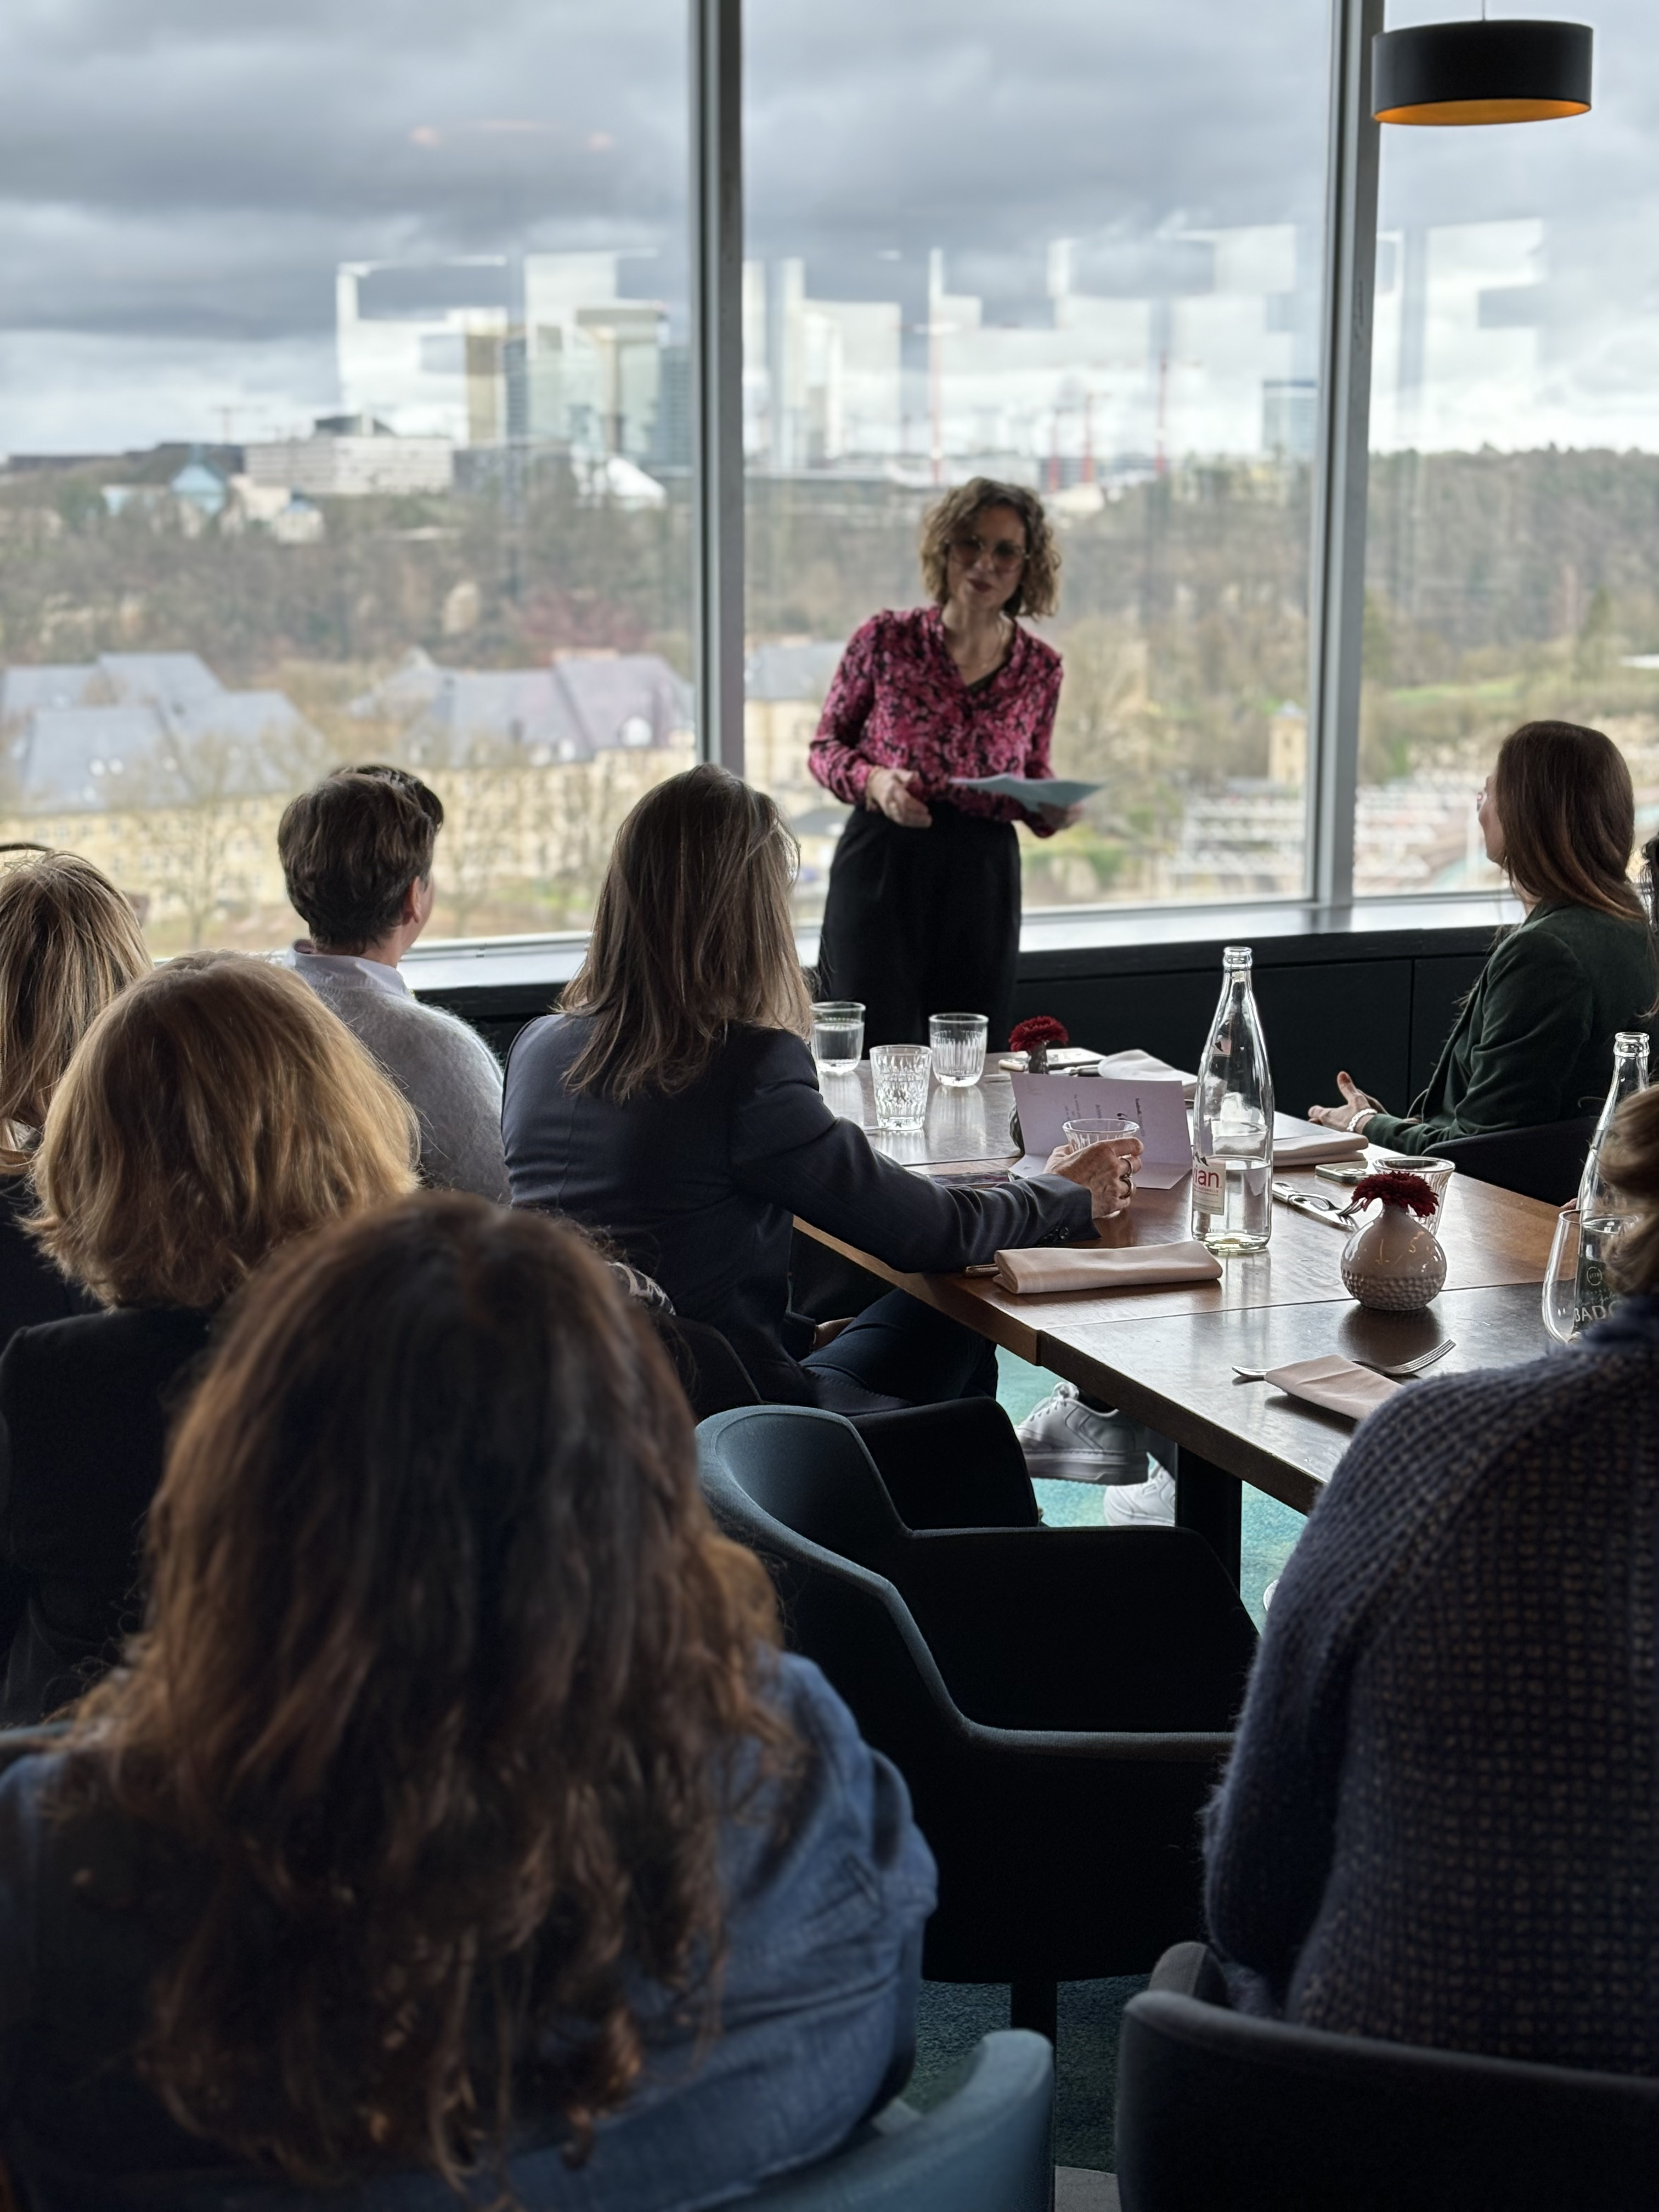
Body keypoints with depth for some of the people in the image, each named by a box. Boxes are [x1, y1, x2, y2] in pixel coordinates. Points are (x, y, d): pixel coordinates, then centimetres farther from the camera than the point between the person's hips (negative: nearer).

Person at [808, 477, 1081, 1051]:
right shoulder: (885, 640, -2)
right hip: (881, 870, -3)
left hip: (984, 880, 3)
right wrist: (874, 781, -14)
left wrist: (1053, 809, -5)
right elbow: (826, 746, 6)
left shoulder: (1040, 669, 5)